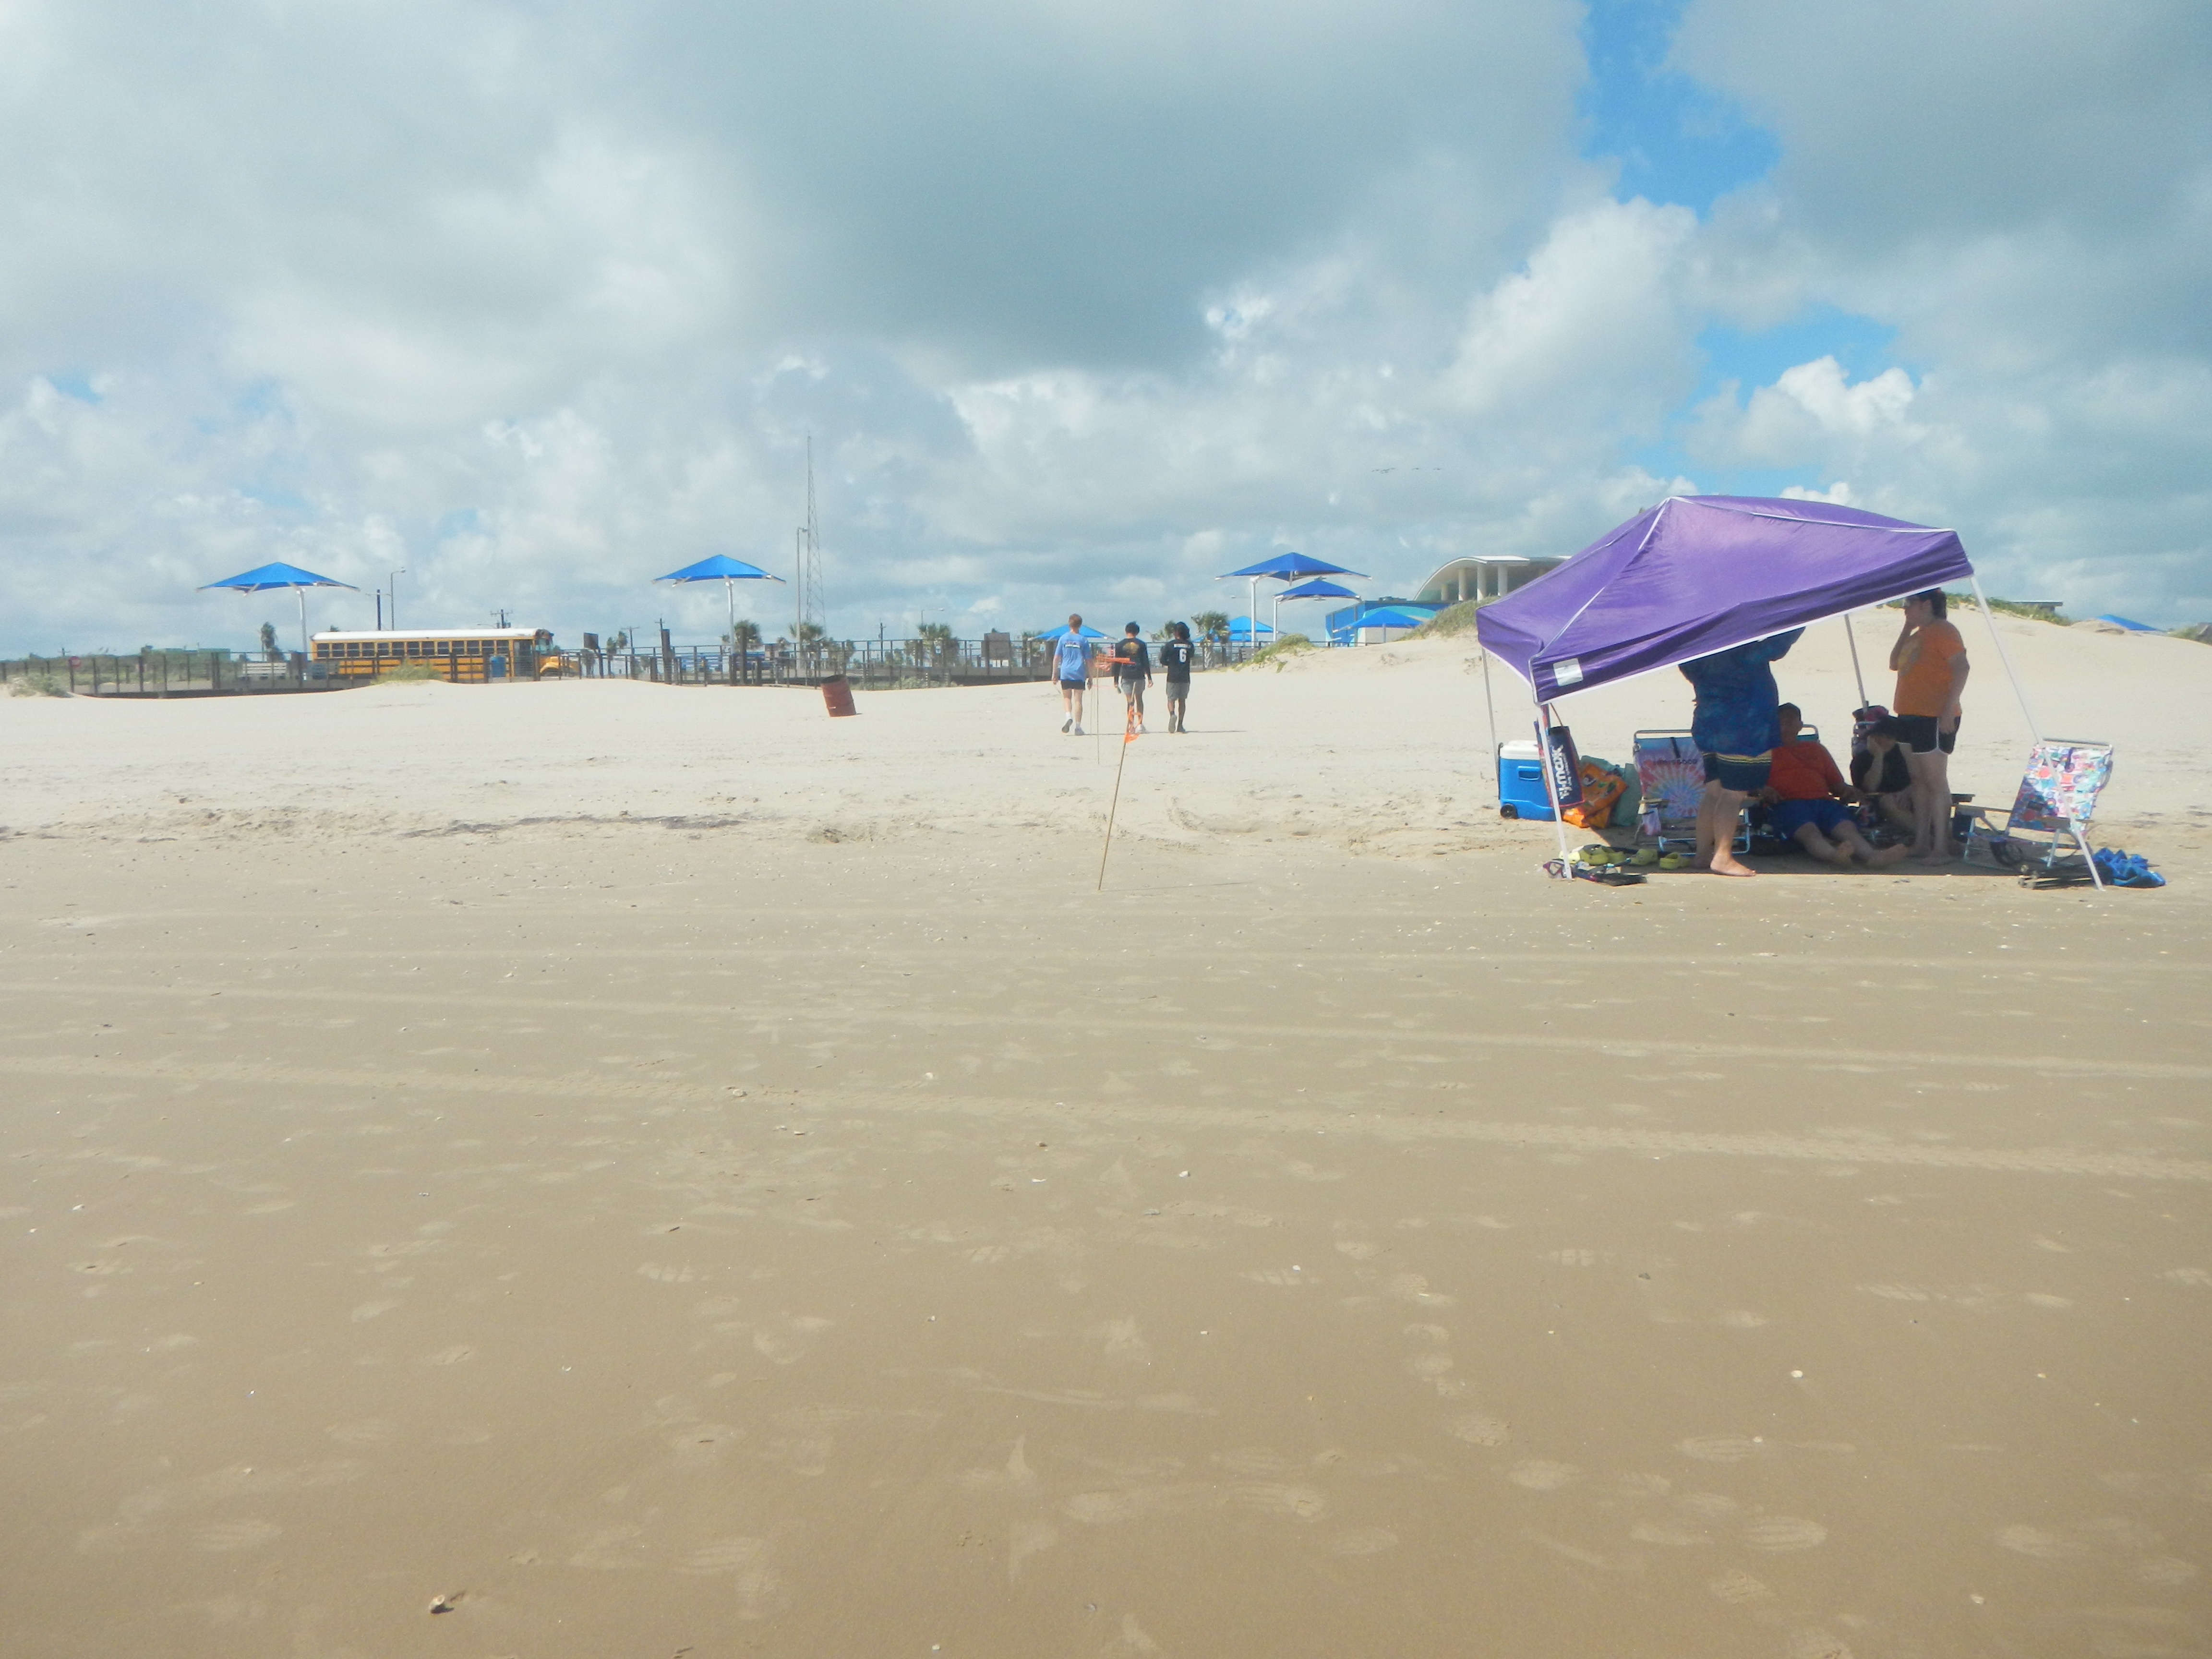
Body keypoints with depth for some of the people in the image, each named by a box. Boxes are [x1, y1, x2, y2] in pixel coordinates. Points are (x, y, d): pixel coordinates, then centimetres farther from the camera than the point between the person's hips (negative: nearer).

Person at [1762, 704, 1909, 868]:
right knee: (1809, 831, -38)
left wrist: (1846, 790, 6)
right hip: (1789, 803, -4)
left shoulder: (1817, 748, 37)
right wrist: (1765, 791, -12)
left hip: (1824, 801, 4)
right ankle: (1833, 855, -66)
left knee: (1847, 827, -29)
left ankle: (1873, 855, -55)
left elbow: (1836, 783, 30)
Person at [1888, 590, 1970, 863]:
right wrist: (1906, 630, 13)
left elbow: (1961, 669, -19)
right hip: (1910, 716, 10)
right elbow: (1895, 663, 20)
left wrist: (1948, 710, -24)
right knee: (1918, 781, 11)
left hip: (1934, 718, -10)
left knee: (1935, 781, -9)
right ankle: (1920, 843, 16)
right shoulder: (1917, 635, 19)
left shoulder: (1943, 631, -10)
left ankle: (1941, 849, -8)